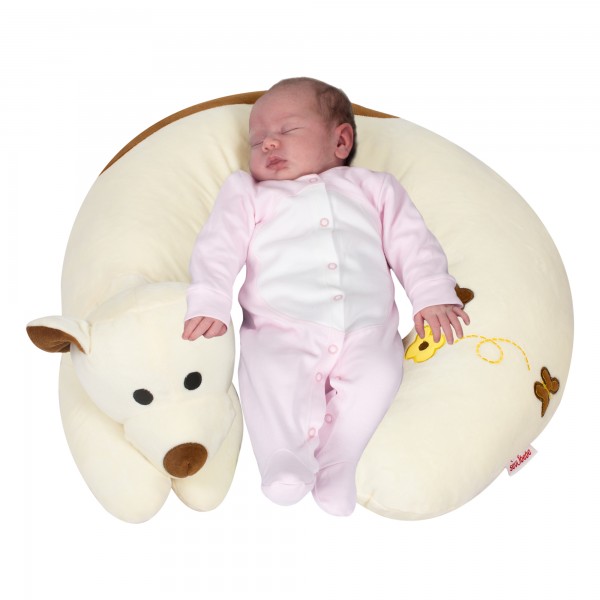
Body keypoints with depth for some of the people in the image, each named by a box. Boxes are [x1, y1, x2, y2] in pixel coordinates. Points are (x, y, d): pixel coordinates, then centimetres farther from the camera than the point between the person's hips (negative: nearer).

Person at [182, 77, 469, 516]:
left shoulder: (373, 189, 24)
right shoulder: (247, 193, 22)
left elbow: (412, 242, 16)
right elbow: (218, 248, 9)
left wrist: (433, 296, 0)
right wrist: (209, 305, -8)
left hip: (366, 328, 1)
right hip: (280, 331, 0)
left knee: (379, 372, -26)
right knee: (271, 377, -30)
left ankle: (336, 463, -15)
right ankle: (284, 462, -20)